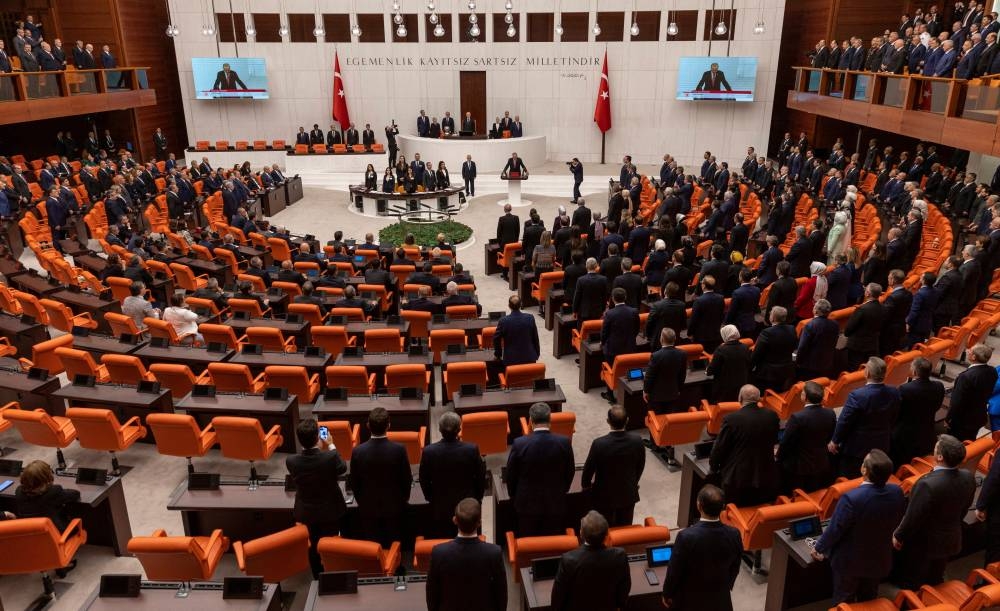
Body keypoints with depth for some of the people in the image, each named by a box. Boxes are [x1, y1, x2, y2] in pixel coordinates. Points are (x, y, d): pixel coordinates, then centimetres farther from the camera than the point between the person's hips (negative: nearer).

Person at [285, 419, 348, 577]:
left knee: (313, 545, 23)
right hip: (330, 510, -2)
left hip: (307, 511, 2)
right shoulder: (331, 457, -31)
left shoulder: (291, 461, -24)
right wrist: (331, 446, 3)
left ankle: (318, 576, 42)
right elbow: (343, 468, -7)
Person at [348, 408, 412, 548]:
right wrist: (405, 498, 11)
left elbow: (354, 481, -6)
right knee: (393, 545, 18)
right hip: (393, 506, 0)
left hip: (368, 507, 0)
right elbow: (406, 478, -8)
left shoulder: (358, 451, -19)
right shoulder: (399, 449, -20)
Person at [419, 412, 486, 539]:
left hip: (440, 508, 0)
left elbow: (424, 481, -3)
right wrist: (478, 497, 12)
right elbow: (481, 477, -6)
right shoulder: (472, 449, -18)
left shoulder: (428, 452, -17)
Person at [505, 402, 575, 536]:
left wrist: (514, 497, 12)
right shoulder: (564, 442, -14)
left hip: (527, 504, -1)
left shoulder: (519, 444, -18)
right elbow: (570, 472, 1)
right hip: (555, 503, 1)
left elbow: (511, 475, -6)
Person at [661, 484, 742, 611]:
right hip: (720, 600, 3)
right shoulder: (734, 535, -18)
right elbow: (734, 570, 0)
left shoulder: (686, 536, -30)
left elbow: (674, 571, -17)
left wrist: (667, 594, 1)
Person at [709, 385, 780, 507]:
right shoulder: (772, 416, -4)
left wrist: (713, 466, 12)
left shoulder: (731, 419, -16)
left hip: (737, 479, -4)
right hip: (766, 478, 4)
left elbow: (719, 447, -7)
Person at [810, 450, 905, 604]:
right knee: (869, 600, 26)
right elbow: (895, 523, 1)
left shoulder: (851, 498, -36)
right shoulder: (896, 492, -18)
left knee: (844, 603, 18)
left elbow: (834, 529, -24)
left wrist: (819, 548, -5)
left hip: (849, 562, -5)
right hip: (880, 559, 5)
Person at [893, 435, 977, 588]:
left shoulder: (927, 484, -38)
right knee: (934, 582, 29)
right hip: (950, 540, 6)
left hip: (922, 543, -6)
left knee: (910, 586, 18)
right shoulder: (968, 478, -16)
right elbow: (964, 509, 2)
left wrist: (898, 535, -9)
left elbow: (913, 517, -25)